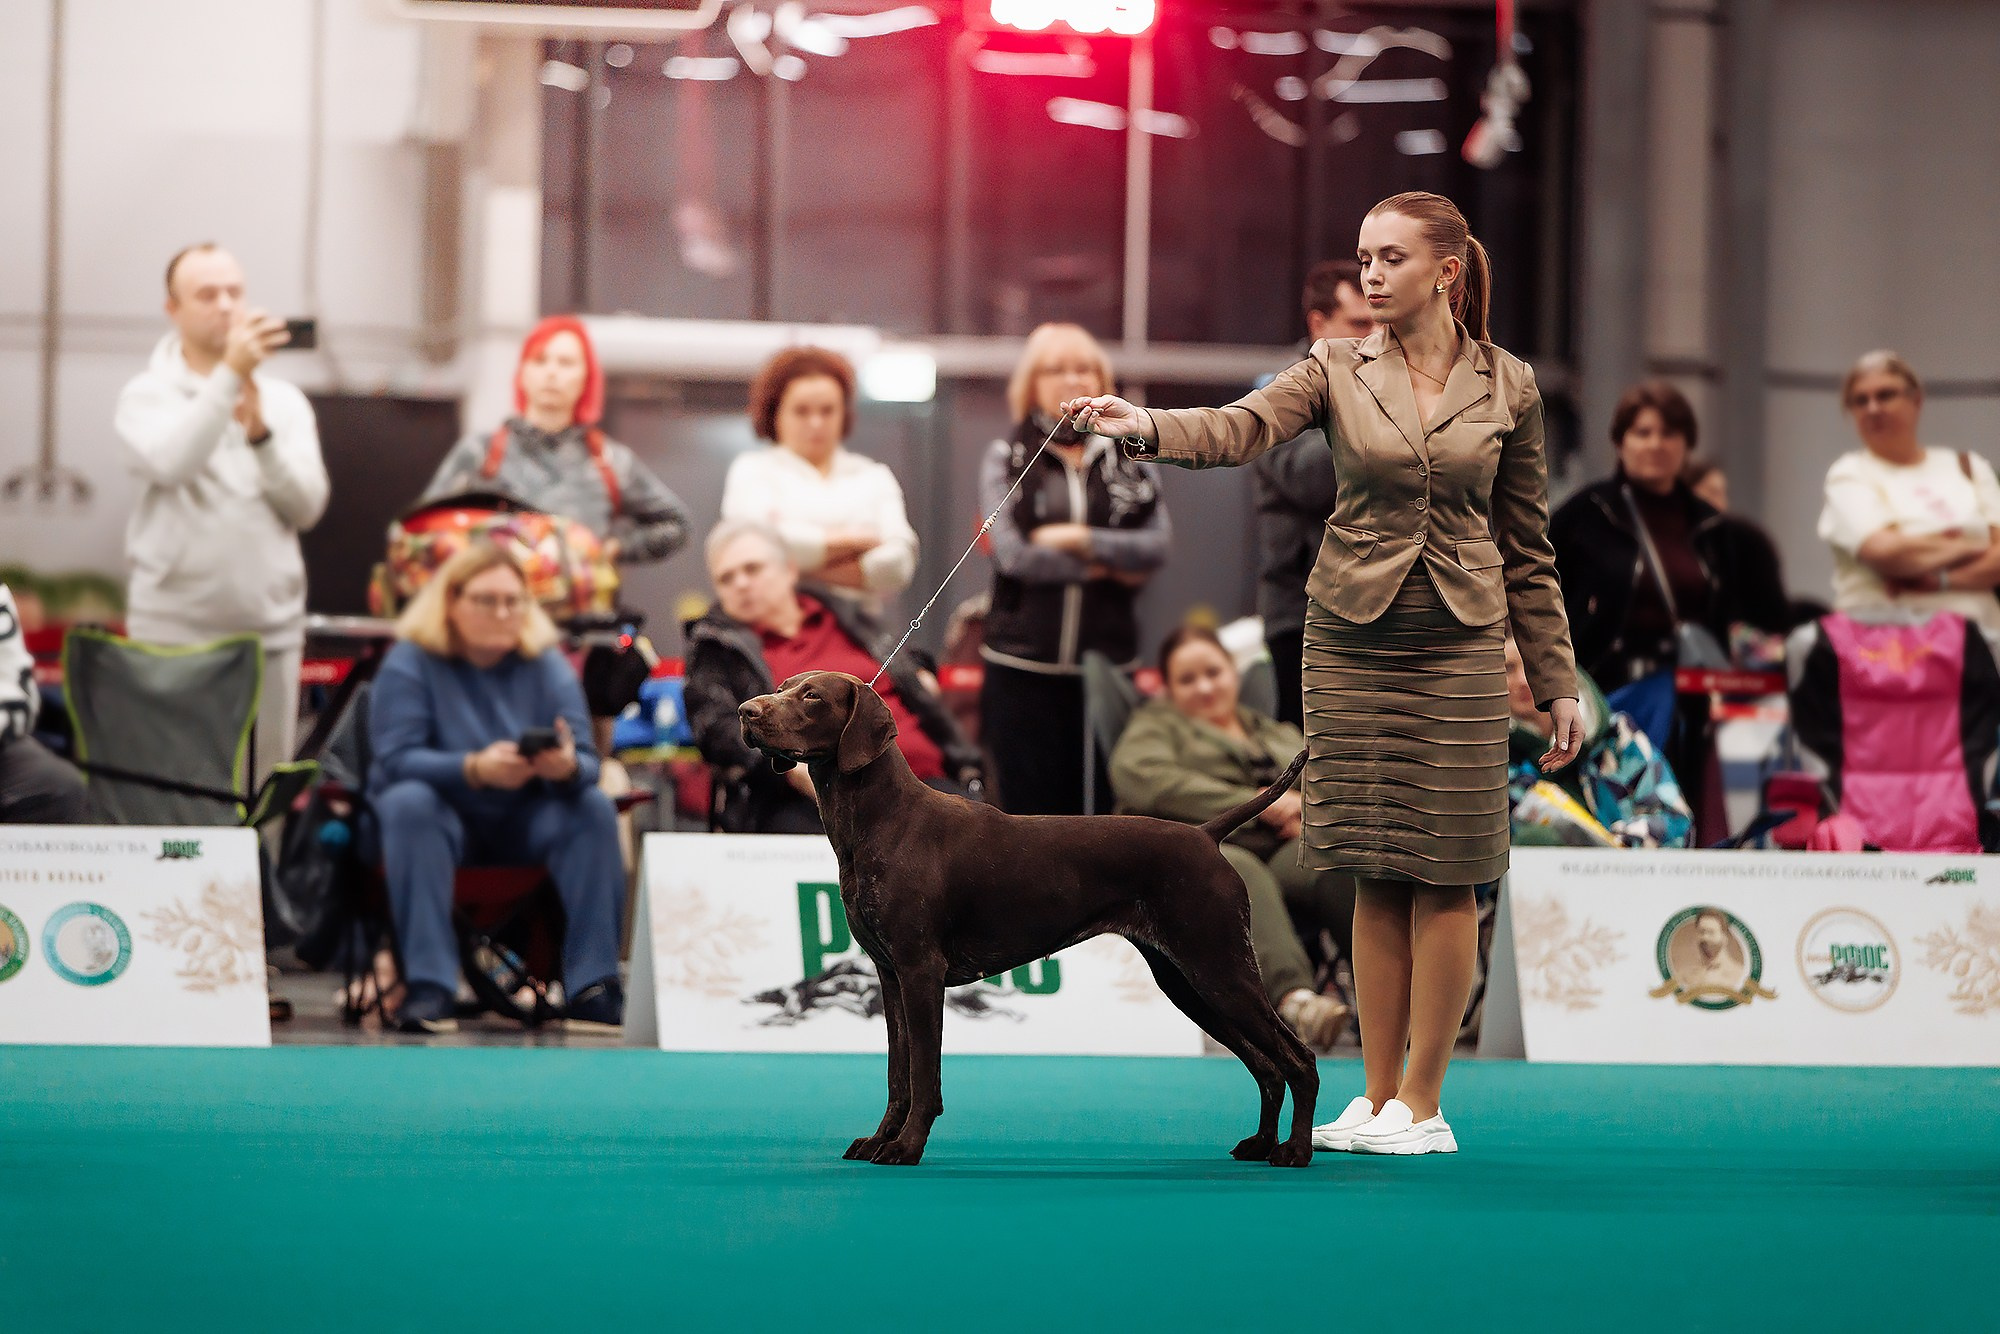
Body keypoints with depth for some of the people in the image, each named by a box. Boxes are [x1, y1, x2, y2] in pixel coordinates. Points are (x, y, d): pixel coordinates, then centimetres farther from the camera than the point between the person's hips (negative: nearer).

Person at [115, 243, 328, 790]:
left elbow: (307, 506, 0)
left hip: (271, 628, 3)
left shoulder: (285, 402, 10)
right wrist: (229, 373, -24)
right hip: (176, 630, -3)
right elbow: (168, 464, -20)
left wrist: (260, 434, -15)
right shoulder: (147, 396, 1)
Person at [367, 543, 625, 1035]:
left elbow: (586, 762, -8)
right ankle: (428, 988, -40)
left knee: (594, 807, -23)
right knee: (407, 803, -34)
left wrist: (567, 767, -34)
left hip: (524, 826, 3)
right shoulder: (410, 662, -8)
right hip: (443, 819, -3)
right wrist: (474, 769, -37)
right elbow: (395, 759, -20)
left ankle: (592, 985, -26)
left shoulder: (548, 666, 0)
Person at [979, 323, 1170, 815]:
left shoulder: (1128, 458, 10)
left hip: (1108, 660, 2)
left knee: (1100, 807, 0)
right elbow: (1012, 553, -8)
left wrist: (1077, 539, -11)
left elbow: (1156, 546, -3)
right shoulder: (1007, 458, 5)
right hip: (1023, 666, -2)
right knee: (1031, 812, -2)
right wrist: (1106, 566, -6)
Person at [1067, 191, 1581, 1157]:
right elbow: (1244, 428, -16)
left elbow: (1527, 551, 8)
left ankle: (1421, 1104, 4)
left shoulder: (1507, 389, 3)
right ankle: (1376, 1098, 12)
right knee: (1375, 874, 4)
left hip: (1460, 647, -1)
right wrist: (1148, 428, -36)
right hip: (1353, 642, 1)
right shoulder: (1337, 370, 3)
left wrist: (1557, 682, 7)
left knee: (1443, 876, -2)